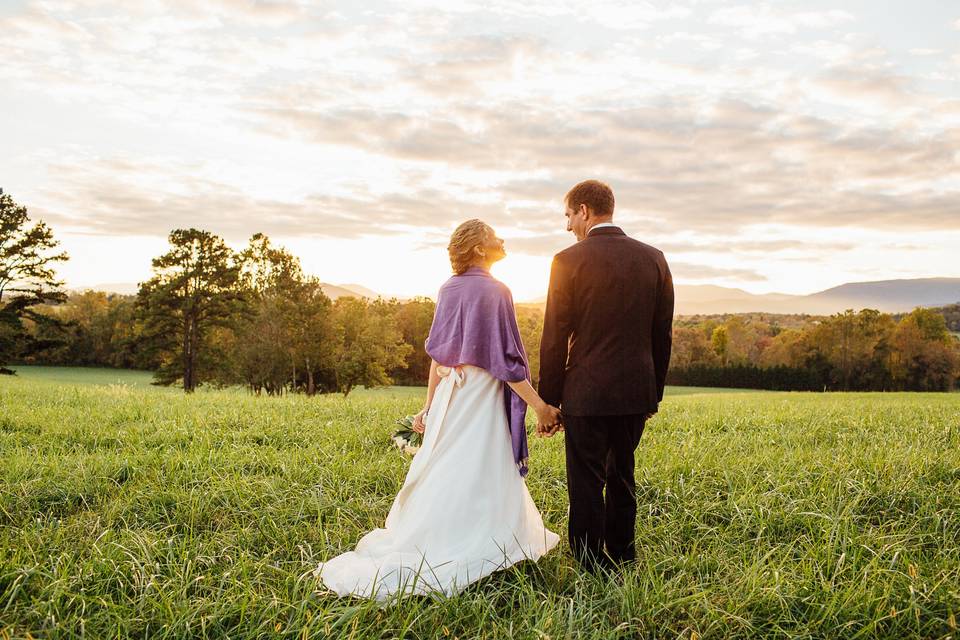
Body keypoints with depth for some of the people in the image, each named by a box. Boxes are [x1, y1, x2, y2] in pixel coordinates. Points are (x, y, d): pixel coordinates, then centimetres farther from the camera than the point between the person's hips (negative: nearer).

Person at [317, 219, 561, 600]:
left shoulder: (449, 289, 7)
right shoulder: (495, 291, -13)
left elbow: (436, 353, 10)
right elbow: (505, 361, -15)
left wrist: (430, 406, 17)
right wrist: (540, 407, -10)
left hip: (449, 393, 7)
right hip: (482, 398, -6)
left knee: (444, 476, 15)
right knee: (476, 480, 3)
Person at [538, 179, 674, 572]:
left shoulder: (569, 261, -9)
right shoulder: (653, 259, 5)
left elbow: (555, 340, -8)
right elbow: (662, 335, 8)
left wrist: (548, 400, 0)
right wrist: (654, 394, 17)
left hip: (586, 395, -5)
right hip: (636, 392, 5)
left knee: (586, 486, 4)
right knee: (622, 480, 20)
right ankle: (622, 564, 32)